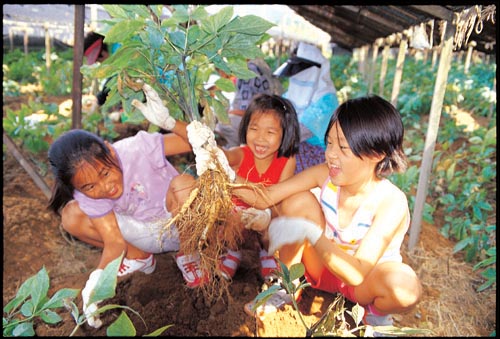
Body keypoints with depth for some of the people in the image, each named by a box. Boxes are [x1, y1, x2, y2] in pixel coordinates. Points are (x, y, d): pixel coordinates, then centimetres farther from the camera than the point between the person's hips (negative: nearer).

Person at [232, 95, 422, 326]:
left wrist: (310, 232, -41)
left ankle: (376, 314, 3)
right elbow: (264, 198, -20)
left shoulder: (391, 202, -29)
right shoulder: (326, 175, -19)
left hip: (364, 283, -2)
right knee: (298, 201, -20)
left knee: (405, 285, -36)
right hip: (324, 267, 3)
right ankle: (287, 289, -1)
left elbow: (357, 273, -34)